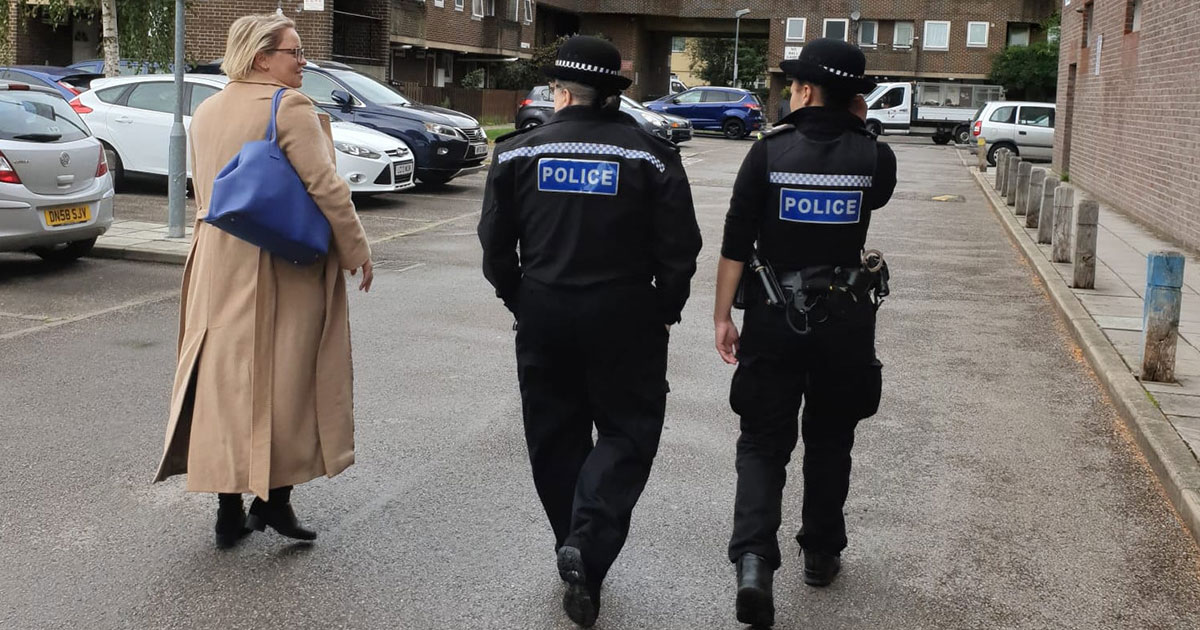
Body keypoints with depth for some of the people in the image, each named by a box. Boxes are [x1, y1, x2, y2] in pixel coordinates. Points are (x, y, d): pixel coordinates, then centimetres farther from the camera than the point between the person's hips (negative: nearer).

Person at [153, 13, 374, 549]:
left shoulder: (206, 112, 11)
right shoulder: (291, 108, -12)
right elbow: (325, 188, -17)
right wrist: (358, 253, -8)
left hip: (218, 264, 6)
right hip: (283, 268, -6)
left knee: (224, 378, 9)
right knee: (282, 380, 5)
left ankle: (229, 509, 13)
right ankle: (274, 500, 9)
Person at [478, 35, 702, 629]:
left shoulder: (519, 151, -2)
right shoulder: (651, 155, -6)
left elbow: (496, 243, 1)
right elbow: (679, 248, -7)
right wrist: (664, 311, 7)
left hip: (543, 314, 2)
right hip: (624, 314, -2)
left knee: (555, 435, 15)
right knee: (629, 430, 8)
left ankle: (573, 548, 24)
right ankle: (588, 545, -10)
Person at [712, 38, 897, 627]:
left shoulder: (768, 151, -9)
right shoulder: (874, 158, -6)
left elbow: (735, 241, -10)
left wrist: (722, 315, -3)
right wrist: (858, 126, 11)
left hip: (774, 320, -1)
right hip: (846, 323, 2)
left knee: (762, 445, 6)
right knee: (829, 444, 20)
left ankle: (753, 561, -13)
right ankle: (821, 554, 32)